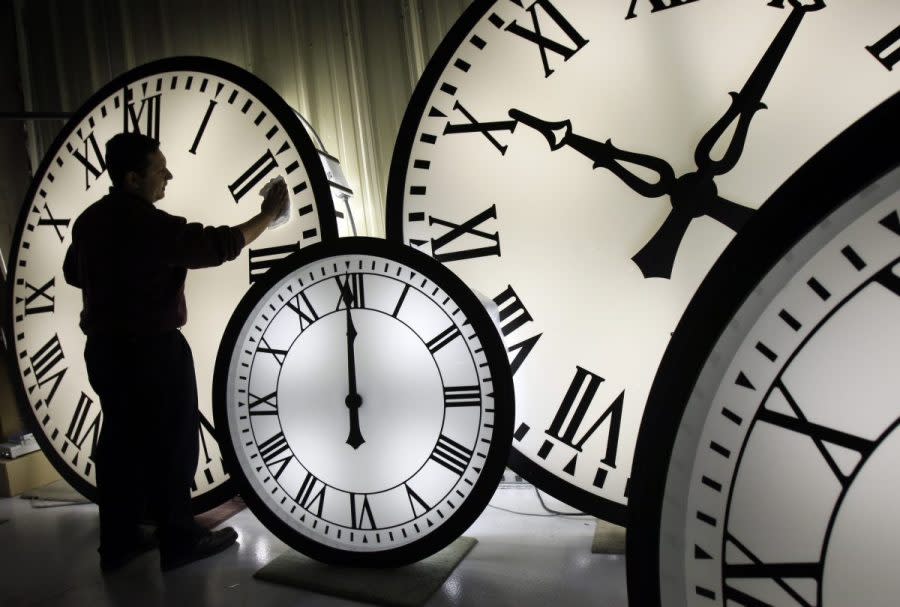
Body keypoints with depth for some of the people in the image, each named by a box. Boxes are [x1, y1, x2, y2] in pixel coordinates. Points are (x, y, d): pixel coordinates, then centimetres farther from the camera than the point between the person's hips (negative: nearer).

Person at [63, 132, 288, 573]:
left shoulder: (90, 219, 7)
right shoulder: (150, 223, -20)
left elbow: (73, 272, 20)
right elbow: (219, 245, -20)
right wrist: (268, 214, -11)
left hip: (104, 348, 8)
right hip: (151, 351, -8)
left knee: (121, 441, 15)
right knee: (170, 445, 4)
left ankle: (119, 541, 26)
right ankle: (178, 540, 15)